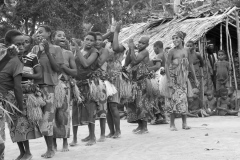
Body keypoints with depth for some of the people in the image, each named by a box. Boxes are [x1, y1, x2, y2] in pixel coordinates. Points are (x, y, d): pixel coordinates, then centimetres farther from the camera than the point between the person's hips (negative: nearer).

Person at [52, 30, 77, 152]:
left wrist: (63, 66, -9)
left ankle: (65, 142, 7)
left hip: (64, 86, 0)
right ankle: (54, 142, 8)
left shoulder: (68, 54, 7)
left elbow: (75, 72, 5)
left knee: (64, 113, -3)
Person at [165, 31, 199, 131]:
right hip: (174, 78, -4)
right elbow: (167, 66, -10)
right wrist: (169, 80, -18)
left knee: (184, 100, 4)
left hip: (183, 79, 4)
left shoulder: (186, 51, 6)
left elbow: (190, 65, 14)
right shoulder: (172, 52, -8)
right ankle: (172, 124, 1)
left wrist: (195, 78, 14)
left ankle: (184, 123, 8)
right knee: (174, 99, -5)